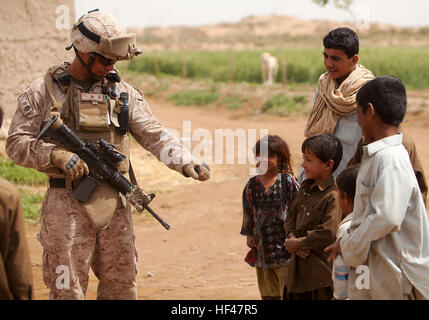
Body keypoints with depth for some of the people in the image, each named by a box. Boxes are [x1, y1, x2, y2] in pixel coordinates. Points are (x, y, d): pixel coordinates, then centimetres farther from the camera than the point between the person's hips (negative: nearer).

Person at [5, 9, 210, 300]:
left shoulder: (122, 93, 8)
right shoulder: (43, 91, -2)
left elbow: (154, 135, 2)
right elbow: (16, 143, -3)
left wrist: (186, 162, -15)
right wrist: (56, 155, -20)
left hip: (114, 203, 4)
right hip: (67, 207, -4)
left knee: (122, 286, 11)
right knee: (67, 290, 0)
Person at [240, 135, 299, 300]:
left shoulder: (288, 181, -7)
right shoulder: (252, 185, 4)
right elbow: (248, 212, 14)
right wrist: (249, 234, 9)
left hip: (284, 242, -4)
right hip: (263, 246, 4)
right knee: (268, 293, 13)